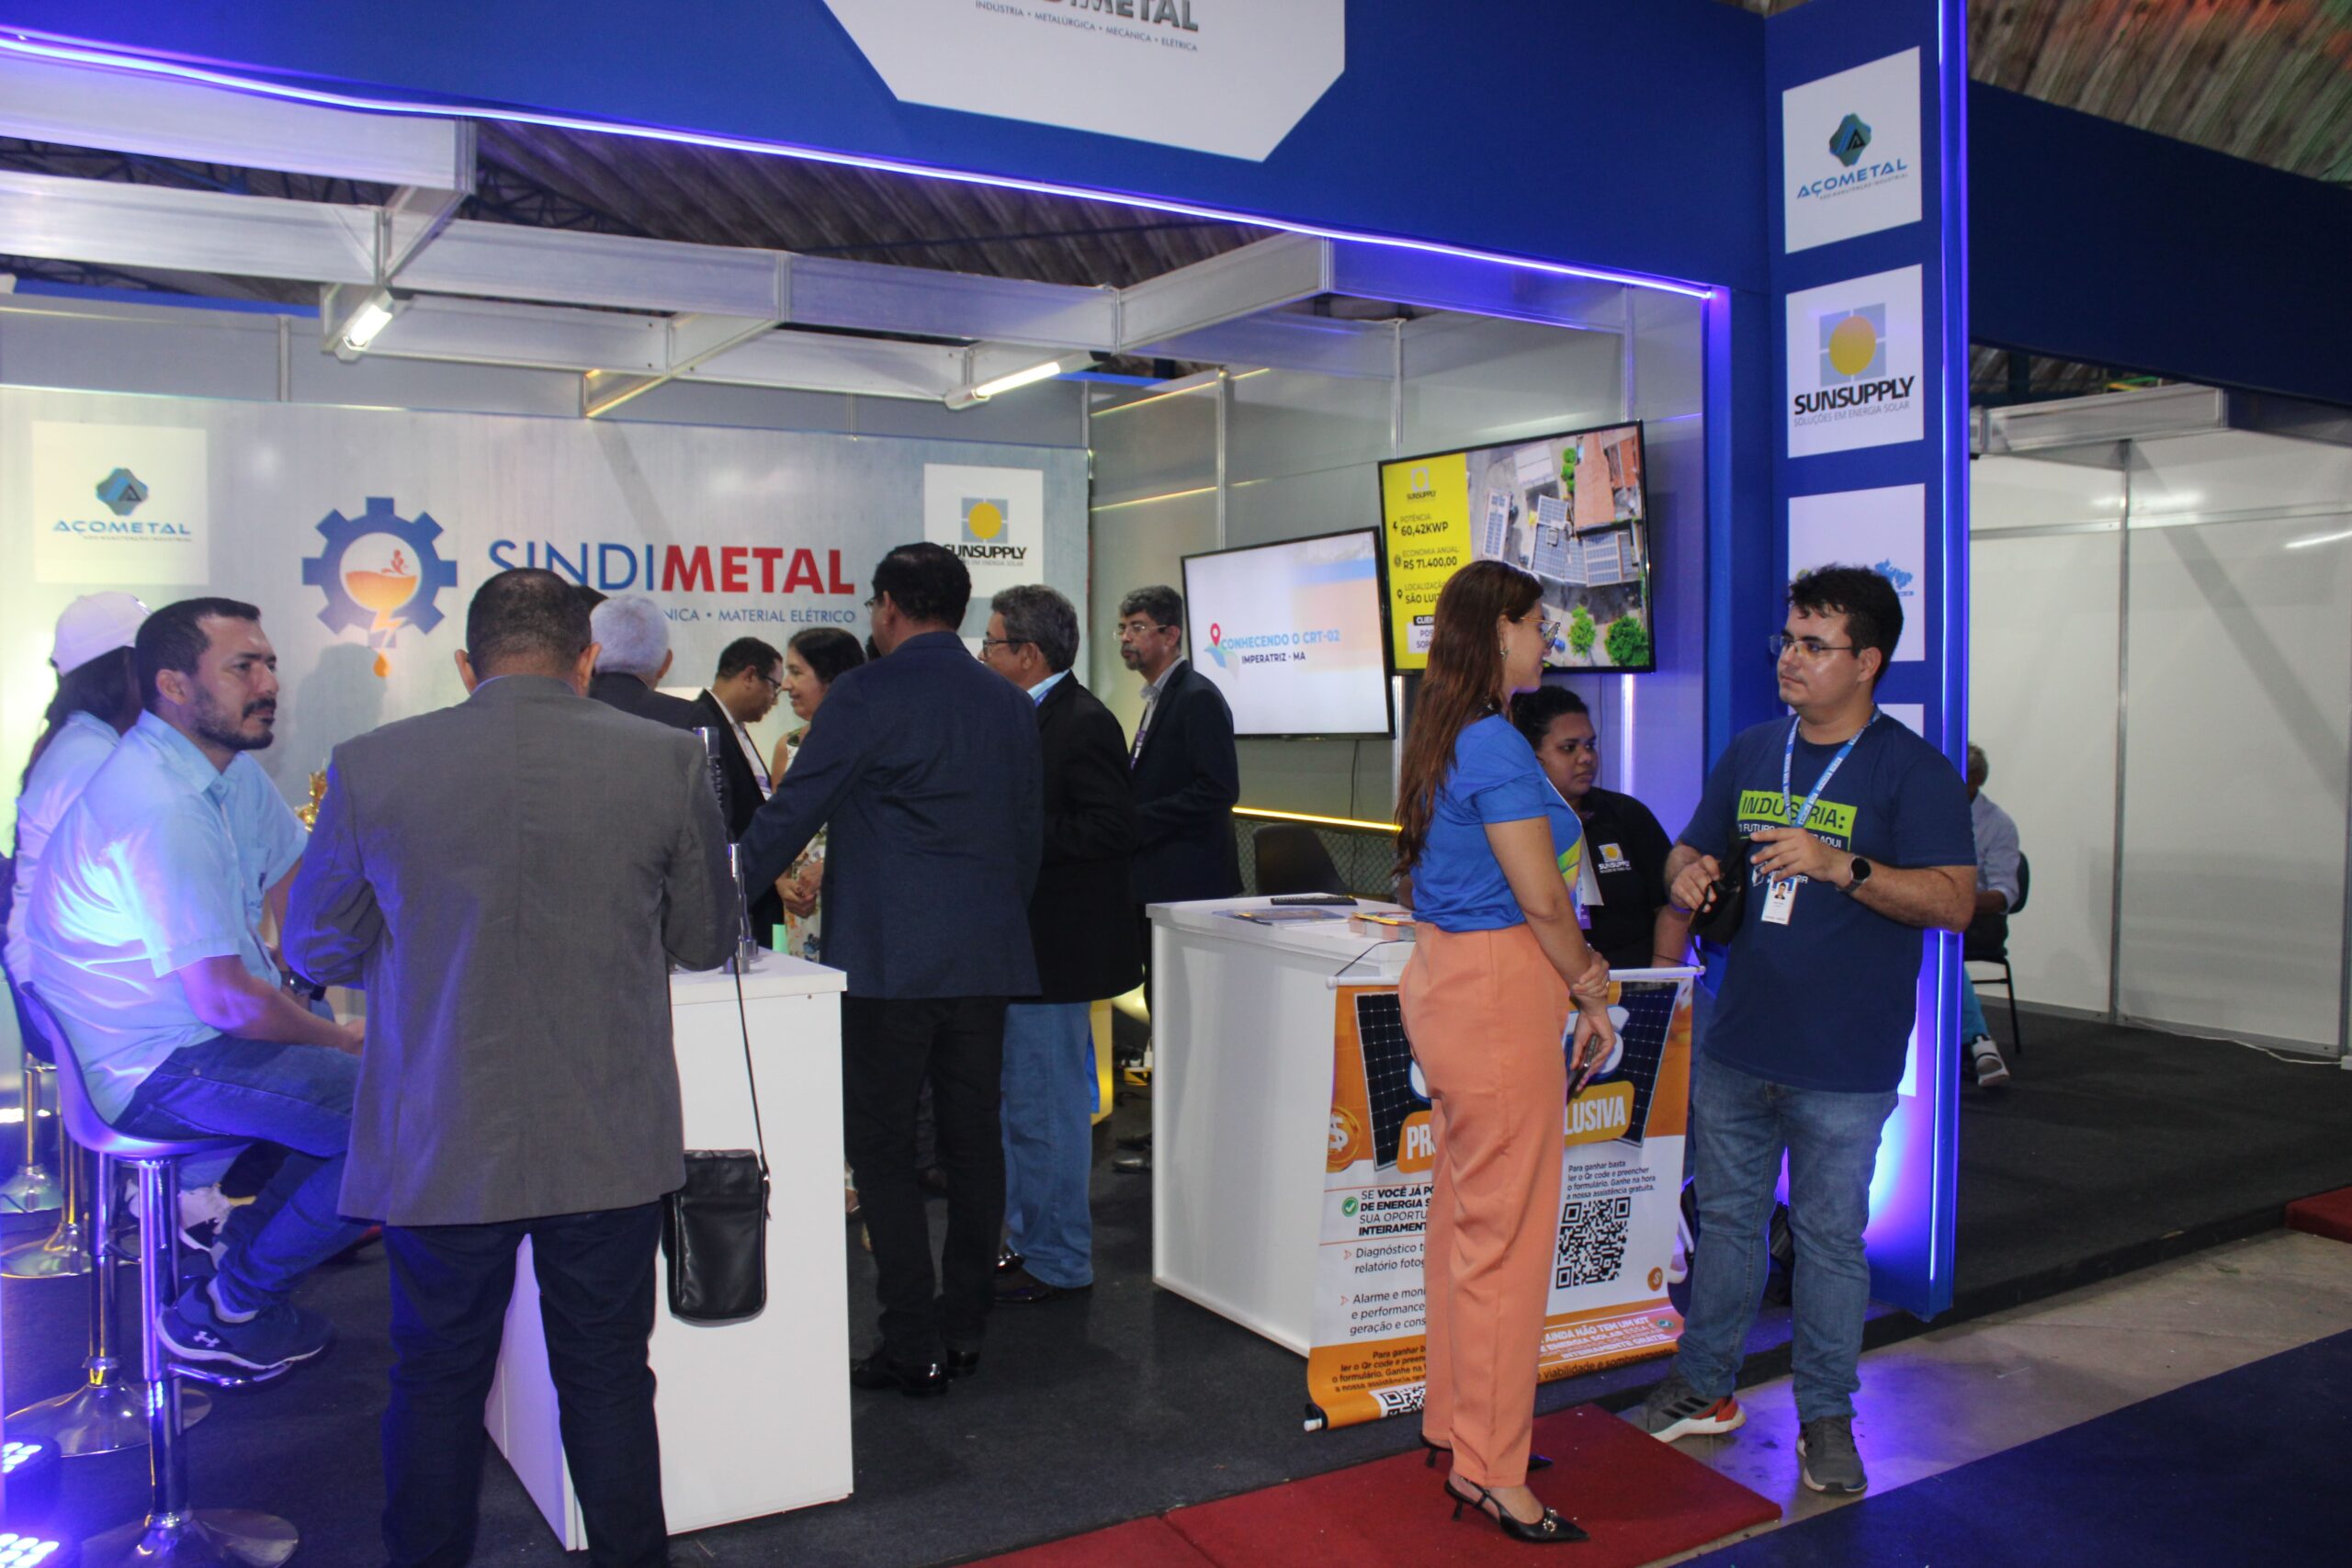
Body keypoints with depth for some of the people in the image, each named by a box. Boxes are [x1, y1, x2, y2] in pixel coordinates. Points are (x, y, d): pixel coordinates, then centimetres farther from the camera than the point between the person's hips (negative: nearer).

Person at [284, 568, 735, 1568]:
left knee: (436, 1381, 18)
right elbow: (706, 941, 3)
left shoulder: (370, 766, -7)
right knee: (607, 1378, 15)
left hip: (437, 1145, 0)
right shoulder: (670, 762, -8)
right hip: (611, 1145, 0)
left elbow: (316, 948, 5)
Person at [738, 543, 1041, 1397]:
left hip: (889, 958, -6)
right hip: (986, 956, 7)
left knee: (883, 1148, 2)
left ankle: (913, 1345, 4)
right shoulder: (1011, 703, 11)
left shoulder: (866, 694, -9)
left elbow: (791, 812, -6)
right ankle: (964, 1327, 21)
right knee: (972, 1140, 12)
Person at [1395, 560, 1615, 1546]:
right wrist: (1592, 996, -1)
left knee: (1464, 1214, 18)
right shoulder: (1495, 745, -17)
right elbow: (1543, 900, -16)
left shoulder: (1439, 740, 13)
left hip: (1444, 980, 10)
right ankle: (1488, 1468, 9)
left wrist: (1571, 985, 18)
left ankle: (1455, 1421, 31)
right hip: (1498, 993, -10)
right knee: (1507, 1233, -1)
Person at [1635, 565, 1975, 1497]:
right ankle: (1705, 1386, 30)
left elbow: (1954, 901, -15)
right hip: (1736, 1044, 5)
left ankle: (1826, 1415, 23)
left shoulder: (1912, 770, -7)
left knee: (1829, 1236, 7)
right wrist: (1688, 873, -7)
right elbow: (1693, 853, 18)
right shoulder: (1749, 754, 9)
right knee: (1725, 1216, 15)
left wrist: (1839, 865, -27)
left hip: (1843, 1067, -5)